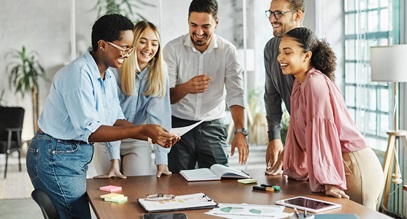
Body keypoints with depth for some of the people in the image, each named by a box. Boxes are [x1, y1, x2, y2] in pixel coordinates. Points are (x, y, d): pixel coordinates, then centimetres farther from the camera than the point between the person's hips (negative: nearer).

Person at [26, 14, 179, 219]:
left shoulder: (108, 76, 8)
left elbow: (116, 121, 8)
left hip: (78, 155, 9)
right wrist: (142, 130, -28)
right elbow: (90, 131, -26)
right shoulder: (79, 74, -22)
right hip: (56, 157, -9)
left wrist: (152, 136, -8)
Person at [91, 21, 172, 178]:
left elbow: (158, 116, -16)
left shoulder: (159, 73, -10)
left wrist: (162, 161, -24)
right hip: (108, 142, -2)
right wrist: (114, 161, -28)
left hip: (138, 141, 2)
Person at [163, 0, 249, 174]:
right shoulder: (173, 48, -6)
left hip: (213, 127, 1)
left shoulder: (228, 51, -3)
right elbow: (165, 96, -12)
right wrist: (186, 88, -33)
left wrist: (240, 131, -25)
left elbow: (235, 95, -11)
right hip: (179, 125, -1)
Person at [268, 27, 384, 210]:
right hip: (340, 164, 9)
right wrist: (287, 162, 23)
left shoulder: (316, 83, -18)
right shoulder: (299, 83, 10)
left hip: (354, 167, -9)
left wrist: (328, 181, -27)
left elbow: (322, 132, -24)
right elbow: (298, 130, 18)